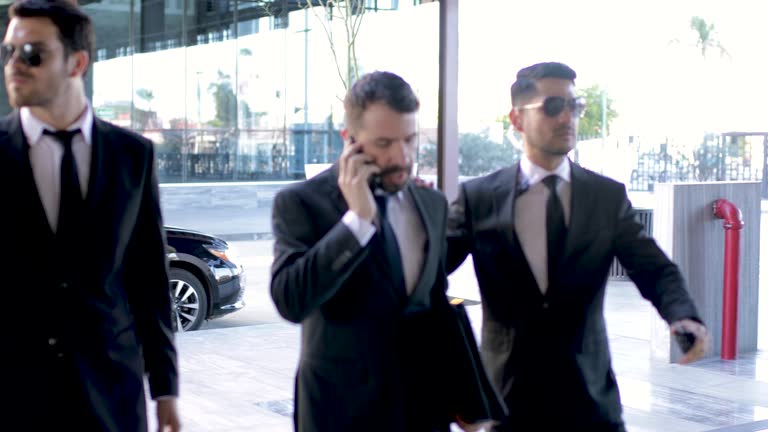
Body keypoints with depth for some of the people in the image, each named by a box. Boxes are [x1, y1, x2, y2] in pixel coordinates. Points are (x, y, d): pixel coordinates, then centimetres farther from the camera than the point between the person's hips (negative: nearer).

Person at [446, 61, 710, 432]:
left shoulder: (609, 196, 4)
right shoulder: (478, 197, 0)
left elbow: (654, 269, 0)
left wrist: (684, 315, -20)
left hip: (589, 393, 1)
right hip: (509, 392, -1)